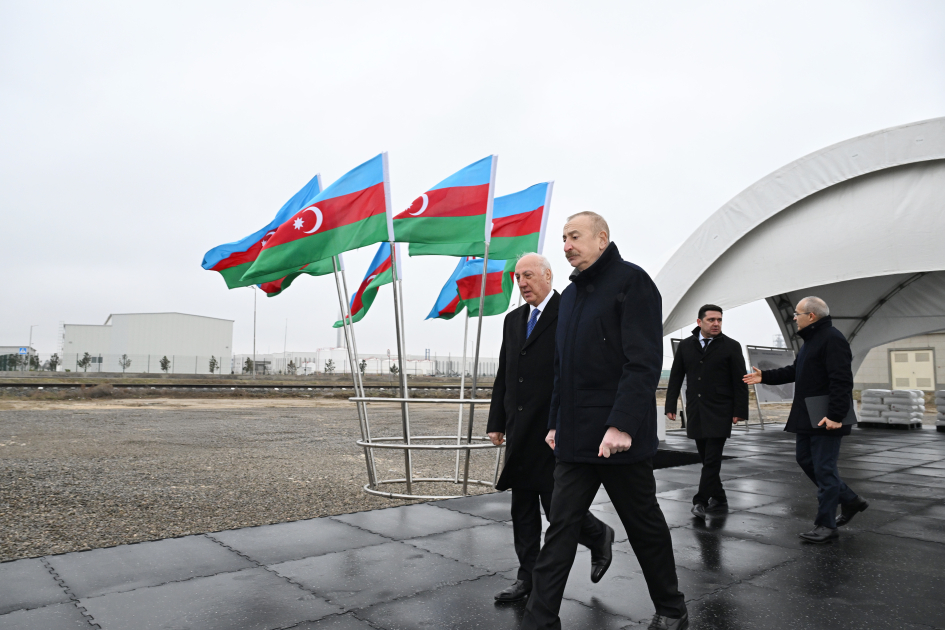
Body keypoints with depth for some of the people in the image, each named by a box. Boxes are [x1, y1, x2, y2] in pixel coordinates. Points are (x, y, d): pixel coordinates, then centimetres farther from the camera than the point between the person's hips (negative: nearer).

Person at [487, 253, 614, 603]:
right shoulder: (513, 320, 14)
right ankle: (528, 578, 23)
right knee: (522, 508, 11)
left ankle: (598, 537, 29)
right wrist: (497, 423, 11)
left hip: (555, 431, -7)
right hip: (521, 434, 7)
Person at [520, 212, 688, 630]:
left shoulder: (631, 282, -8)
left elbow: (644, 362, -17)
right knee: (561, 529, 5)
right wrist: (555, 422, 15)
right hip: (575, 439, 7)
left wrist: (622, 425, -24)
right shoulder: (571, 295, 16)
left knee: (645, 526, 10)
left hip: (620, 438, -6)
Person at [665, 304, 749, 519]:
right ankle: (719, 500, 20)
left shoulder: (731, 346, -1)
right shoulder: (685, 346, 7)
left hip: (719, 412, -3)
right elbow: (675, 378, 9)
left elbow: (740, 381, -3)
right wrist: (670, 406, 4)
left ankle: (701, 501, -2)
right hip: (695, 412, 4)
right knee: (706, 459, 9)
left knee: (712, 459, -7)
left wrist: (740, 411, -8)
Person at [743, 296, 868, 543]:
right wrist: (765, 376, 16)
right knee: (806, 460, 17)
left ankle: (826, 525, 7)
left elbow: (841, 381, -24)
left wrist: (835, 415, -27)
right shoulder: (811, 340, 17)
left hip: (825, 420, -11)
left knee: (824, 469, -3)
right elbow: (795, 371, 23)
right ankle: (849, 500, 30)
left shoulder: (832, 339, -17)